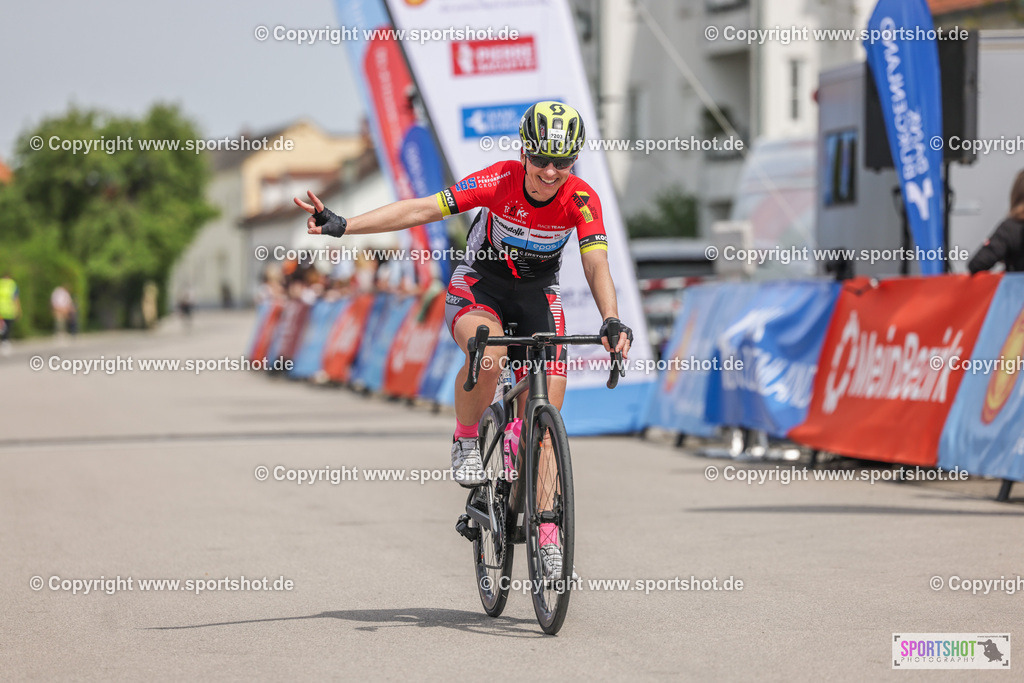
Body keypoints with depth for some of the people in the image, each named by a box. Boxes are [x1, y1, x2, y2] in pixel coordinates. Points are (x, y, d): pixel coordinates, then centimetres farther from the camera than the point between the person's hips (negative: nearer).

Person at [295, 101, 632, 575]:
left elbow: (597, 266, -28)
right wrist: (342, 225, -37)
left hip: (537, 296, 2)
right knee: (488, 355, -36)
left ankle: (546, 530, 2)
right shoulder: (501, 181, -25)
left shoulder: (581, 200, -20)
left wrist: (612, 321, -48)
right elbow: (423, 210, -29)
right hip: (479, 285, -2)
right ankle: (466, 443, -9)